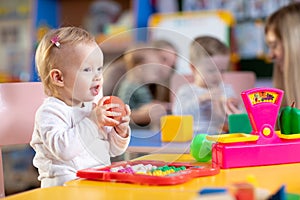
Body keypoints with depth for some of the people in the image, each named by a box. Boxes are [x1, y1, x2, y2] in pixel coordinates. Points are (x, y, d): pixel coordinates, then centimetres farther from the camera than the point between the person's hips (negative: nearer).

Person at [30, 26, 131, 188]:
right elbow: (63, 149, -25)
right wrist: (92, 122, -24)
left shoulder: (96, 107, 14)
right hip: (66, 180, -6)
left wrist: (120, 132, -1)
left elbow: (113, 150, 20)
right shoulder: (49, 112, -8)